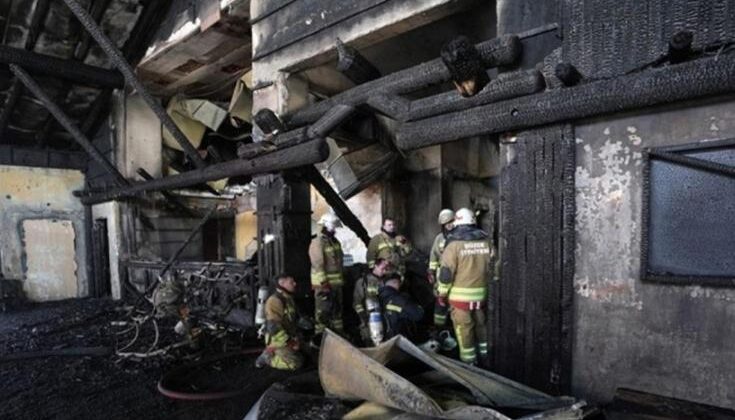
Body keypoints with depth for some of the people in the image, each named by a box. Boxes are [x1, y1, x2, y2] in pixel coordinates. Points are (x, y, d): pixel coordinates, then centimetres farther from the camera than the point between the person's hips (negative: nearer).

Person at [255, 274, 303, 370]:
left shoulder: (288, 299, 7)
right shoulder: (275, 300, -23)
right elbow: (274, 327, -28)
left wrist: (296, 339, 3)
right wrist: (290, 342, -22)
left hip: (289, 339, 9)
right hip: (277, 341, -9)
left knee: (301, 359, 16)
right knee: (295, 364, -14)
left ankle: (273, 353, 18)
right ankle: (267, 357, 0)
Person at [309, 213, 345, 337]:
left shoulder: (335, 241, 13)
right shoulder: (318, 242, -15)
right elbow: (318, 265, -20)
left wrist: (342, 279, 19)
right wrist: (324, 284, -23)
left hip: (337, 283, 9)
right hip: (324, 283, -9)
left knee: (337, 309, 18)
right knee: (323, 311, -4)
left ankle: (338, 332, 31)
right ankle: (320, 336, 5)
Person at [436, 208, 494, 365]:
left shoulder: (454, 242, -12)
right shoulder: (485, 240, 1)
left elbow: (446, 271, -13)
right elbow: (492, 266, 8)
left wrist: (442, 293, -3)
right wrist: (488, 287, 19)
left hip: (460, 294, -5)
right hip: (480, 293, 5)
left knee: (464, 328, 6)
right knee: (480, 325, 20)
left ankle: (469, 362, 14)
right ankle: (485, 357, 31)